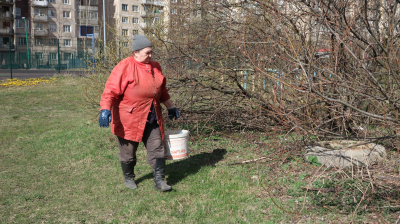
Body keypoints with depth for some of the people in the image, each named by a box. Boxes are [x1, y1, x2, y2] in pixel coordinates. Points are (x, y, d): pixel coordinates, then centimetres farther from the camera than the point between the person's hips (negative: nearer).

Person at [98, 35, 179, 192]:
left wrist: (171, 107, 27)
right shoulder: (125, 67, -12)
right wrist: (105, 110, -29)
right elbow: (111, 90, -17)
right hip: (129, 119, -5)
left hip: (151, 119, 5)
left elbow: (162, 91, 23)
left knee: (157, 149, 1)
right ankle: (129, 178, 31)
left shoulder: (155, 67, 9)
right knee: (128, 152, 9)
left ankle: (159, 181, 7)